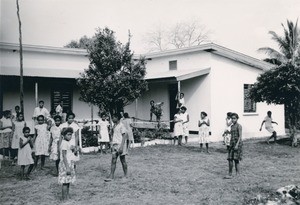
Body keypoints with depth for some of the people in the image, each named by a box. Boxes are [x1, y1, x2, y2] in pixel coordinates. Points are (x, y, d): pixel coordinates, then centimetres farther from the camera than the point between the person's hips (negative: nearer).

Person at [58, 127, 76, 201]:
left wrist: (73, 149, 3)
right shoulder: (64, 143, -16)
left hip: (70, 164, 9)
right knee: (65, 182, -5)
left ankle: (67, 196, 21)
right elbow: (64, 156, -20)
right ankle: (64, 198, -1)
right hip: (65, 164, -9)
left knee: (68, 181, 14)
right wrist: (67, 167, -22)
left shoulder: (69, 142, 12)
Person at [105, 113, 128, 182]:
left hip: (120, 145, -7)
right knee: (113, 161, 0)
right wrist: (112, 144, 18)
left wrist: (121, 146, -21)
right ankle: (111, 176, -1)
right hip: (115, 145, 7)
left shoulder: (121, 126, -12)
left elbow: (124, 136, -15)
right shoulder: (114, 125, 13)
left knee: (123, 160, 3)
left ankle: (125, 176, 15)